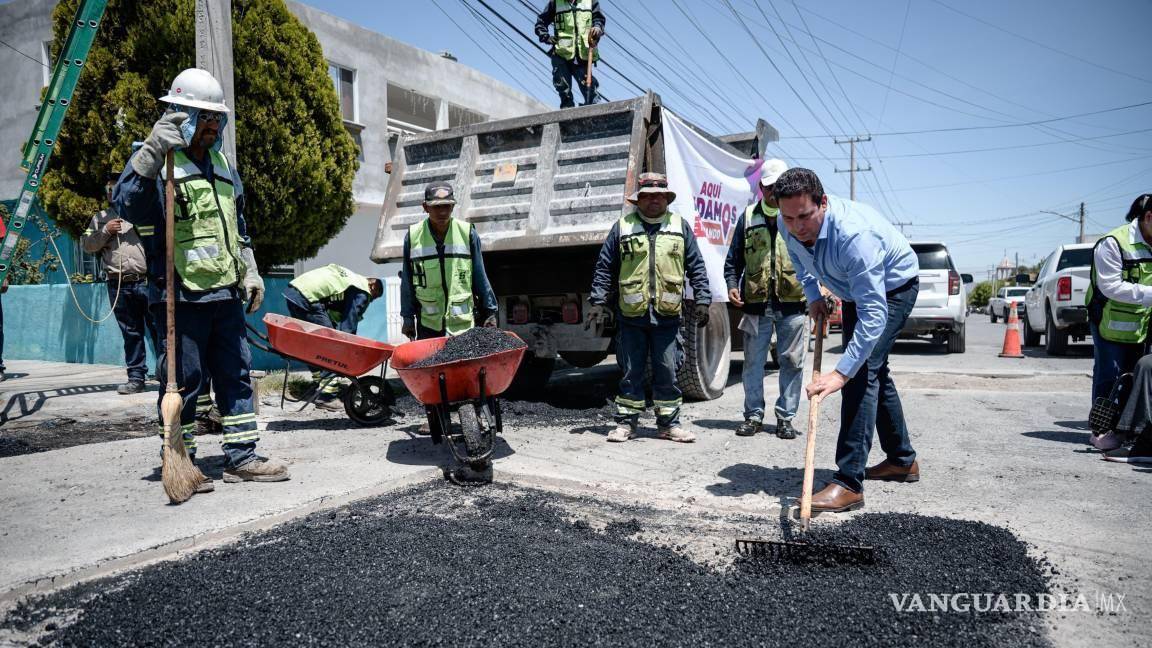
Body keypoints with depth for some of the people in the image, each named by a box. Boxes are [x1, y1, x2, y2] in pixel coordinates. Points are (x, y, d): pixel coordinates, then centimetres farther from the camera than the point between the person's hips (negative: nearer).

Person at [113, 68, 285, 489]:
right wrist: (151, 153, -31)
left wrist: (250, 273, 20)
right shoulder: (156, 163, -4)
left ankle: (242, 458, 17)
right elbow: (127, 206, -23)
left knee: (236, 374, 9)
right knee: (185, 381, 1)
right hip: (181, 296, -7)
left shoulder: (222, 166, 18)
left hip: (226, 294, 7)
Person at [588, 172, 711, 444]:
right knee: (630, 373, 7)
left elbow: (696, 266, 11)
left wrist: (702, 300, 5)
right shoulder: (623, 227, 6)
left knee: (667, 373, 7)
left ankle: (669, 424, 19)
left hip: (667, 316, 1)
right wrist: (598, 302, 2)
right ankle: (626, 423, 18)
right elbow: (604, 268, 8)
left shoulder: (681, 226, 10)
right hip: (631, 316, -1)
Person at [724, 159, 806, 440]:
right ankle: (754, 415, 17)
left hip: (792, 302, -1)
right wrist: (732, 285, -3)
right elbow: (733, 258, 13)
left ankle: (785, 417, 16)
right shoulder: (748, 217, 9)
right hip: (756, 303, 1)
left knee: (792, 362, 5)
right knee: (753, 362, 6)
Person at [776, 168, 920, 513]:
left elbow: (873, 314, -45)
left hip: (894, 287, -8)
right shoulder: (790, 227, -20)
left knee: (863, 370, -23)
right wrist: (813, 295, -4)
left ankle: (849, 483, -22)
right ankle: (902, 460, 36)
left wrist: (840, 372, -50)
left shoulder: (854, 234, -42)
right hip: (857, 288, 8)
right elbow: (798, 258, 8)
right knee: (873, 370, 17)